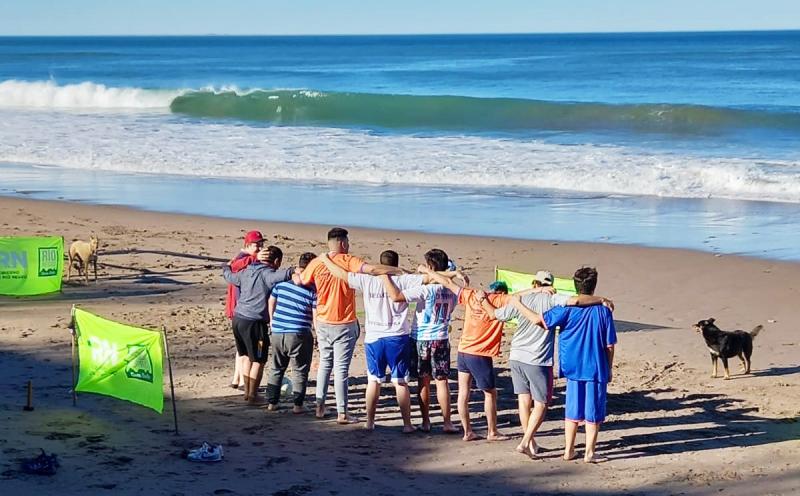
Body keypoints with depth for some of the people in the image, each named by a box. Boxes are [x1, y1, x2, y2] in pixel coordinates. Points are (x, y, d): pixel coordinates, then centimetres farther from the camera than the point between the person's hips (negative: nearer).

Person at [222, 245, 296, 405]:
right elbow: (283, 274, -34)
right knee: (258, 360, 5)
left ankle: (247, 391, 29)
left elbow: (229, 276, 32)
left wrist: (226, 267, 51)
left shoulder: (246, 272, 12)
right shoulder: (267, 274, -11)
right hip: (254, 322, -8)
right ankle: (252, 395, 9)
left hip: (238, 319, 8)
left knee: (246, 356, 21)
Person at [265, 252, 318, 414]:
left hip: (277, 332, 4)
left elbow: (271, 301, 13)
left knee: (276, 368, 19)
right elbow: (315, 316, -10)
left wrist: (272, 321, 28)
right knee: (300, 371, 9)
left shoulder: (281, 282, 1)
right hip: (299, 334, -4)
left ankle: (271, 402, 22)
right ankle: (298, 405, 8)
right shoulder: (313, 290, -11)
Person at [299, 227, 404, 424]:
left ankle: (320, 405, 19)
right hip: (345, 325, -4)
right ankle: (342, 413, 3)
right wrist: (399, 271, -24)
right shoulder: (348, 262, -13)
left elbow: (300, 281, 10)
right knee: (341, 368, 1)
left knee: (325, 363, 20)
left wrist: (297, 273, 32)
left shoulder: (317, 263, -2)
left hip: (323, 323, 4)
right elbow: (372, 269, -27)